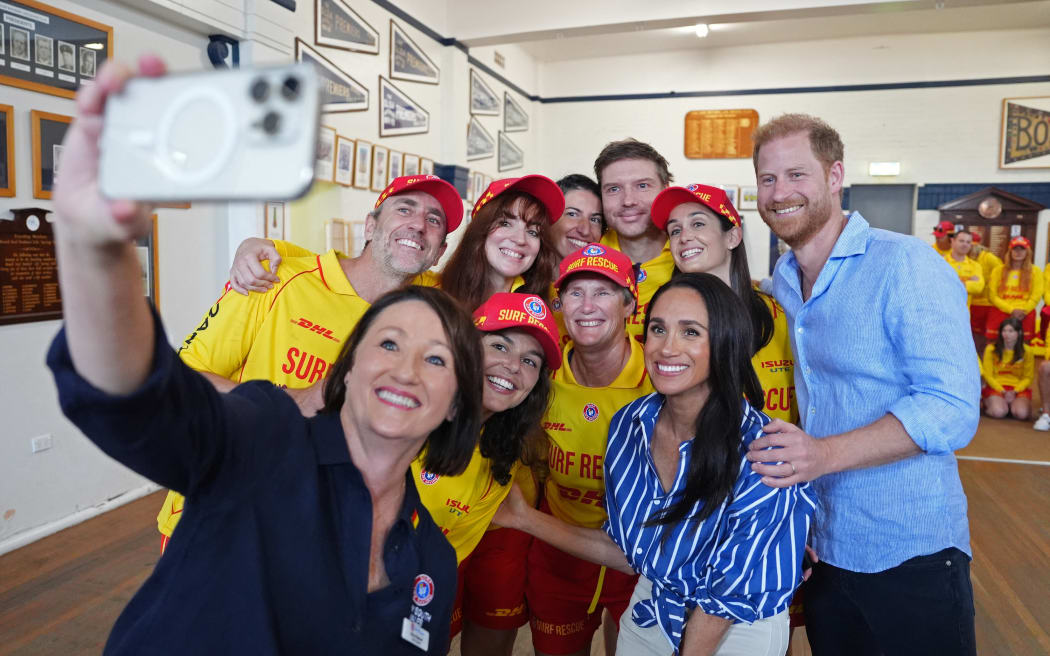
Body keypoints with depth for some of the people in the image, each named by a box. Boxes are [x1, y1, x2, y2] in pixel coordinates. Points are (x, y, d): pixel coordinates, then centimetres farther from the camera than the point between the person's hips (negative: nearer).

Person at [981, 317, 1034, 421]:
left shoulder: (1026, 352, 0)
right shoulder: (991, 349, -3)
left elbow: (1028, 377, 2)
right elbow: (987, 375, -2)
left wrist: (1015, 391, -14)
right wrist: (1003, 392, -13)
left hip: (1019, 388, 2)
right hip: (995, 387, -1)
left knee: (1021, 413, -26)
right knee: (999, 412, -29)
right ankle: (988, 404, 6)